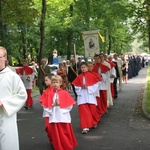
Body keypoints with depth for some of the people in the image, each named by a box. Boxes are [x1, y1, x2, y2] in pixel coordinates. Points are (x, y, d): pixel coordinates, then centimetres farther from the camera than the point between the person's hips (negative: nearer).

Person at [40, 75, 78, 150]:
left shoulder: (64, 93, -3)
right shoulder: (50, 94, 2)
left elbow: (69, 106, -6)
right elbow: (46, 106, 2)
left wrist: (60, 104, -14)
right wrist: (53, 104, -12)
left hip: (63, 117, -2)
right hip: (54, 118, 2)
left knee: (65, 134, 5)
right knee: (56, 135, 7)